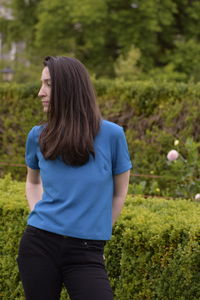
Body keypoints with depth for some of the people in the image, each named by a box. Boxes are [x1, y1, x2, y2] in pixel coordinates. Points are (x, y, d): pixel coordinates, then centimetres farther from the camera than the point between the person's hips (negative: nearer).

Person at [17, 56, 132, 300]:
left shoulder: (111, 135, -4)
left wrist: (97, 230, 4)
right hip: (39, 244, 3)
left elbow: (119, 193, 7)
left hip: (86, 252, -2)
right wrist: (38, 215, 7)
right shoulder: (38, 136, 4)